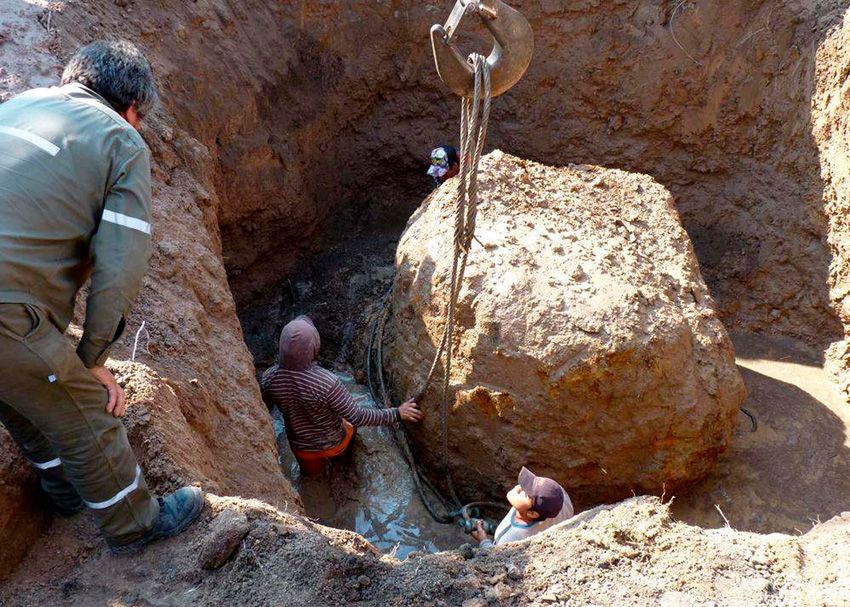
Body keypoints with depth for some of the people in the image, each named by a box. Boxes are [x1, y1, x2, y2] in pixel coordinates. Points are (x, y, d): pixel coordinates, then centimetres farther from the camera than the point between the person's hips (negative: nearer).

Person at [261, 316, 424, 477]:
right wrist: (396, 414, -18)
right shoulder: (327, 382, -40)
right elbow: (358, 417, -29)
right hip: (333, 443, -4)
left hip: (301, 447, 4)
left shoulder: (269, 378, -27)